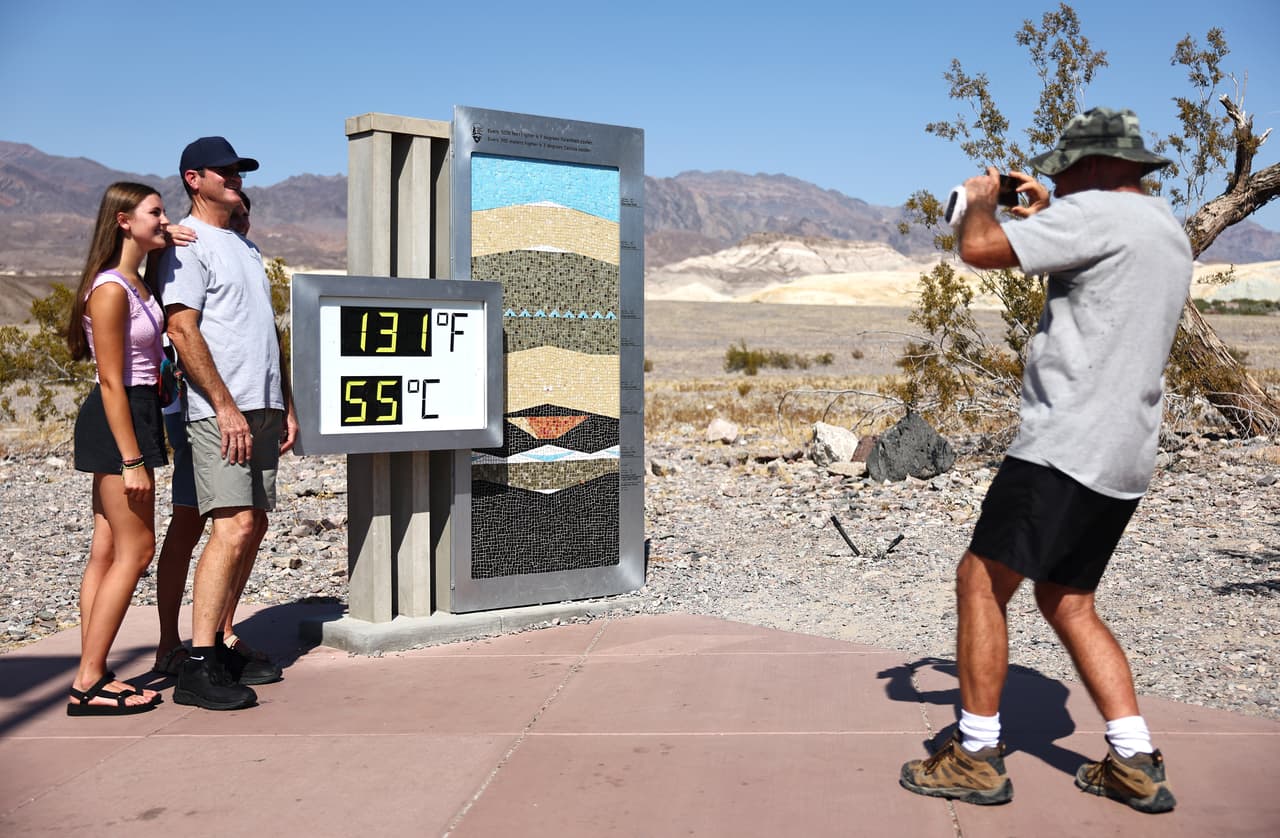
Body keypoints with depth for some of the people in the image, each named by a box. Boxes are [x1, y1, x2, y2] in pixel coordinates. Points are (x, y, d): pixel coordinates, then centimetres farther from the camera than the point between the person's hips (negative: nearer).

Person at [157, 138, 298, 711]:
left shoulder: (245, 246, 22)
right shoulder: (187, 244, -5)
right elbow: (182, 331, -15)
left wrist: (285, 404, 17)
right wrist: (226, 407, -19)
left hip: (261, 408, 9)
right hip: (220, 411, -9)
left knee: (253, 526, 8)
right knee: (233, 528, -16)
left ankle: (220, 647, 17)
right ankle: (198, 668, -15)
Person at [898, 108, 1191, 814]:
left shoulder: (1099, 212, -11)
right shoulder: (1167, 232, 19)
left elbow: (980, 249, -17)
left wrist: (980, 200, 4)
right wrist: (1045, 219, 26)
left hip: (1066, 445, -10)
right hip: (1122, 457, 10)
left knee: (981, 579, -2)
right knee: (1067, 603, 15)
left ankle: (977, 756, 2)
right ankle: (1135, 764, 12)